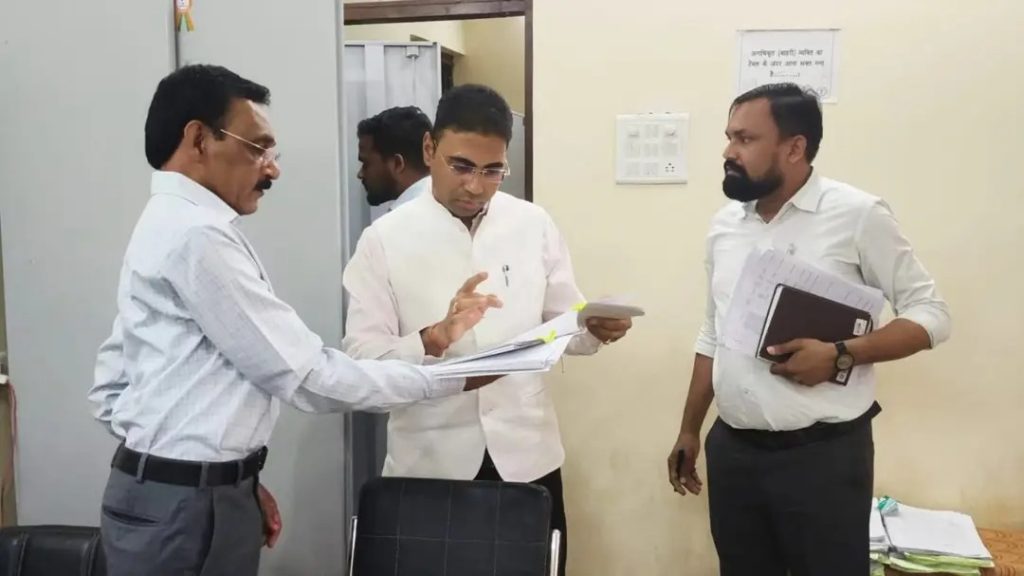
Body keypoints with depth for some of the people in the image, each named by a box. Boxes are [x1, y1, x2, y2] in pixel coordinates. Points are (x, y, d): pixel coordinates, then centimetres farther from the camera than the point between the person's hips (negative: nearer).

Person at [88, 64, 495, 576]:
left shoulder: (170, 227, 12)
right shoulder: (197, 234, -19)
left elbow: (112, 386, 13)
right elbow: (308, 376, -21)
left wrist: (232, 480, 10)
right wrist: (448, 378, -13)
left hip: (179, 492, 9)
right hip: (186, 507, -9)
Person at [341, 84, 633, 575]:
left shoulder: (534, 225, 2)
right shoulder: (385, 239, -6)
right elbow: (359, 357, -11)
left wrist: (596, 328, -16)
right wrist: (436, 337, -28)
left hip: (526, 453, 2)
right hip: (431, 461, -2)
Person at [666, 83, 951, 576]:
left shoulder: (858, 215, -8)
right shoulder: (725, 224, 8)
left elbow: (929, 314, -6)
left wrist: (840, 356, -20)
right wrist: (689, 430, 16)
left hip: (822, 454, -5)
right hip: (732, 450, 5)